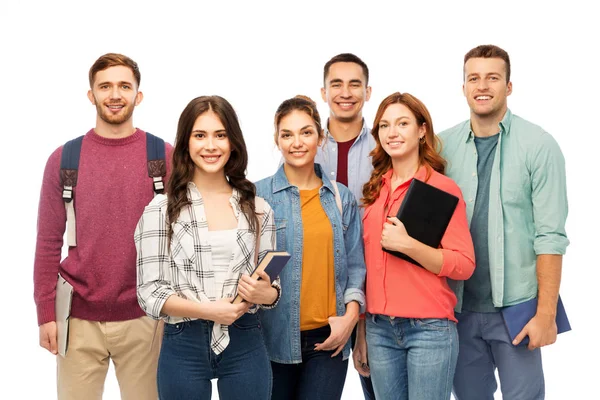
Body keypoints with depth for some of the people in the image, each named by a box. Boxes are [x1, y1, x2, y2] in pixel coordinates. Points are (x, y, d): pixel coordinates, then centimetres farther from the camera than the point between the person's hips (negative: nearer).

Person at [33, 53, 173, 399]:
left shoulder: (164, 156, -1)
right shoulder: (64, 159, 2)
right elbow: (49, 243, 3)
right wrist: (46, 313, -2)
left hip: (144, 317, 0)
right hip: (78, 318, 1)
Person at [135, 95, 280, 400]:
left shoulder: (258, 209, 5)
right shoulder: (161, 209, -3)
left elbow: (271, 285, 10)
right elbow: (150, 293, -6)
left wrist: (266, 294, -12)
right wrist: (207, 310, -20)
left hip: (245, 344, 2)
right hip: (183, 347, -2)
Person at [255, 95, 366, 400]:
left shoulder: (342, 197, 8)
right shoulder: (259, 195, -2)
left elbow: (355, 264, 8)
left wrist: (350, 314, -4)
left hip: (330, 337, 2)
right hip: (275, 336, -2)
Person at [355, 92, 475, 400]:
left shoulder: (443, 188, -6)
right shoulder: (374, 190, 9)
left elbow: (464, 265, -10)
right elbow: (367, 264, 12)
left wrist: (408, 245, -21)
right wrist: (361, 330, 11)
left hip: (429, 328, -4)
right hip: (379, 329, 5)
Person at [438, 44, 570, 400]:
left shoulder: (539, 146, -6)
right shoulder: (443, 145, 2)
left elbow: (550, 236, -9)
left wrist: (546, 314, -12)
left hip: (515, 305, -3)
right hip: (459, 305, 3)